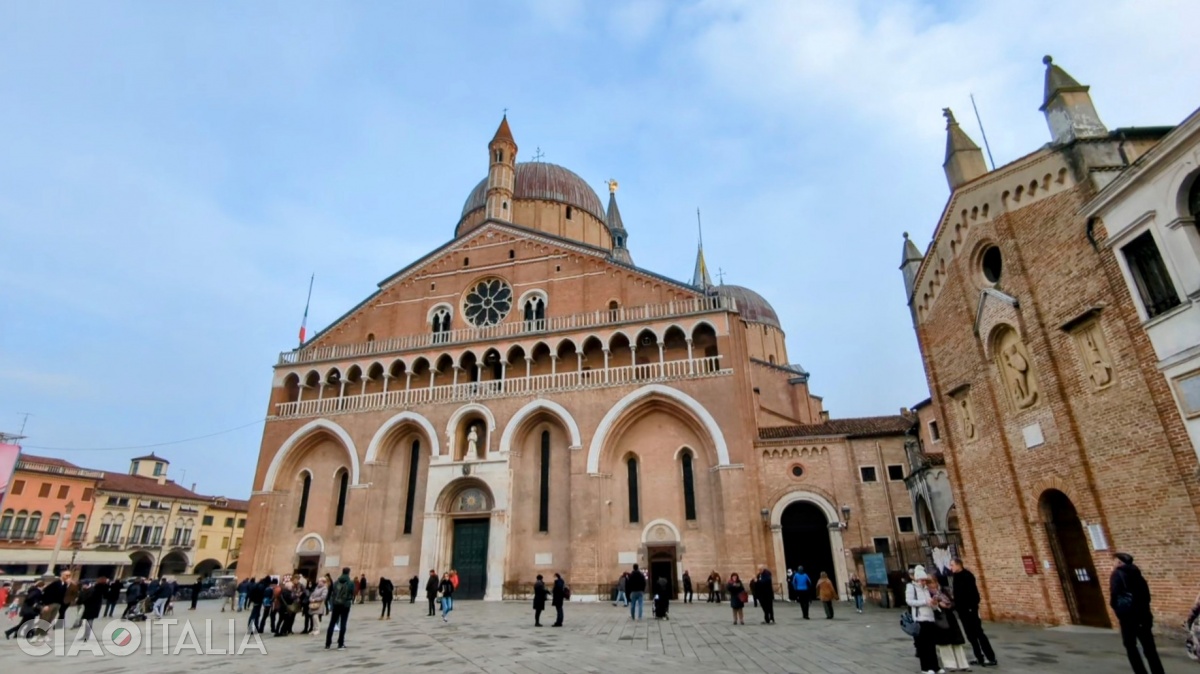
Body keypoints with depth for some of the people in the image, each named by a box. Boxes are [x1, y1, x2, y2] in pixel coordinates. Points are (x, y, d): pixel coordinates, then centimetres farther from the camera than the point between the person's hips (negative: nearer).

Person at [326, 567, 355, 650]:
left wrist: (332, 605, 9)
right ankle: (340, 644, 3)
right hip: (345, 605, -3)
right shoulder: (351, 582, -3)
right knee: (343, 624, 2)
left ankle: (327, 644, 9)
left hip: (336, 604, 3)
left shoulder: (336, 582, 6)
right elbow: (352, 594, -1)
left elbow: (332, 593, 4)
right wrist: (352, 601, 19)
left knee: (332, 624, 8)